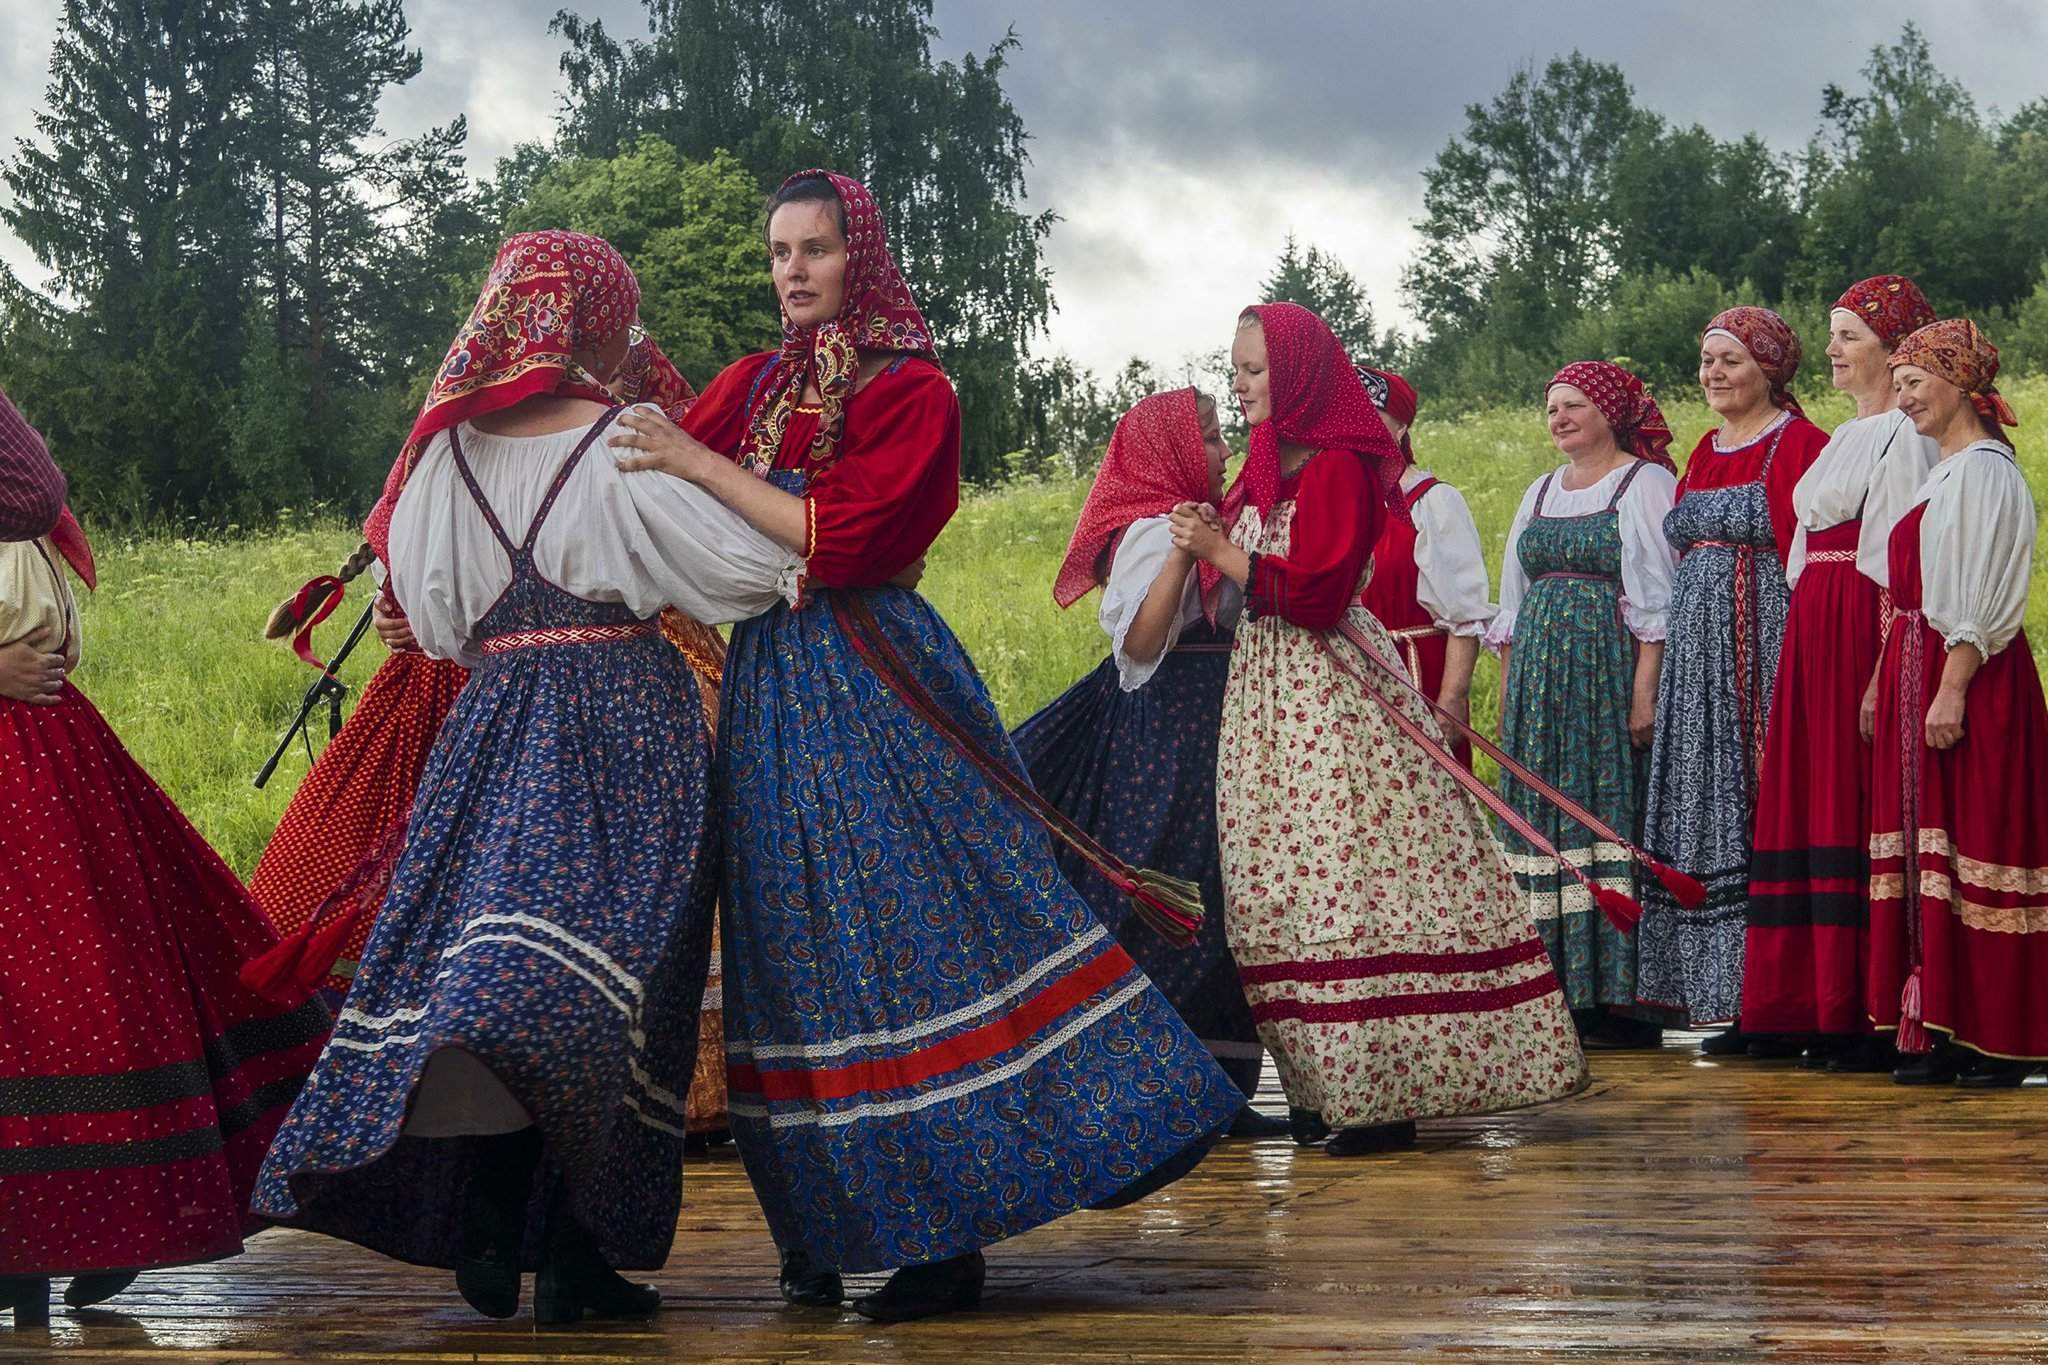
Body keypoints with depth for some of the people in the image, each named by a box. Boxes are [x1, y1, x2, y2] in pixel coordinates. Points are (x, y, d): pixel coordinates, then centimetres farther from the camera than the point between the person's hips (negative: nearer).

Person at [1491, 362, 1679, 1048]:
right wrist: (1507, 693, 14)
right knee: (1544, 819, 4)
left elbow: (1657, 598, -9)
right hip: (1539, 677, 7)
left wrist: (1645, 690, -18)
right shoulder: (1541, 493, 20)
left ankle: (1619, 992, -7)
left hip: (1609, 674, -7)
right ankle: (1559, 994, 8)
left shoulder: (1645, 483, -1)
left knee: (1610, 810, -9)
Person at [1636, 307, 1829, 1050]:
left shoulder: (1800, 445, -5)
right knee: (1709, 816, 6)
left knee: (1766, 809, -9)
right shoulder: (1703, 454, 18)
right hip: (1700, 648, 8)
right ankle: (1728, 1001, 10)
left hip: (1768, 644, -8)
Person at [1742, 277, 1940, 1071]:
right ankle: (1831, 1013, 12)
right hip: (1813, 633, 9)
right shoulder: (1845, 437, 21)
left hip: (1862, 633, -9)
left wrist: (1883, 675, -22)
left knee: (1858, 813, -9)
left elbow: (1901, 568, -16)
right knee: (1816, 808, 8)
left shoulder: (1904, 435, -9)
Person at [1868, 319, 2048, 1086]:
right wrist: (1890, 688, 16)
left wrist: (1952, 688, -22)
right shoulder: (1940, 473, 18)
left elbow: (1984, 597, -17)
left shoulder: (1984, 470, -10)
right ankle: (1938, 1031, 11)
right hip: (1918, 674, 10)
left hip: (1970, 677, -10)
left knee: (1973, 843, -8)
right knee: (1930, 844, 8)